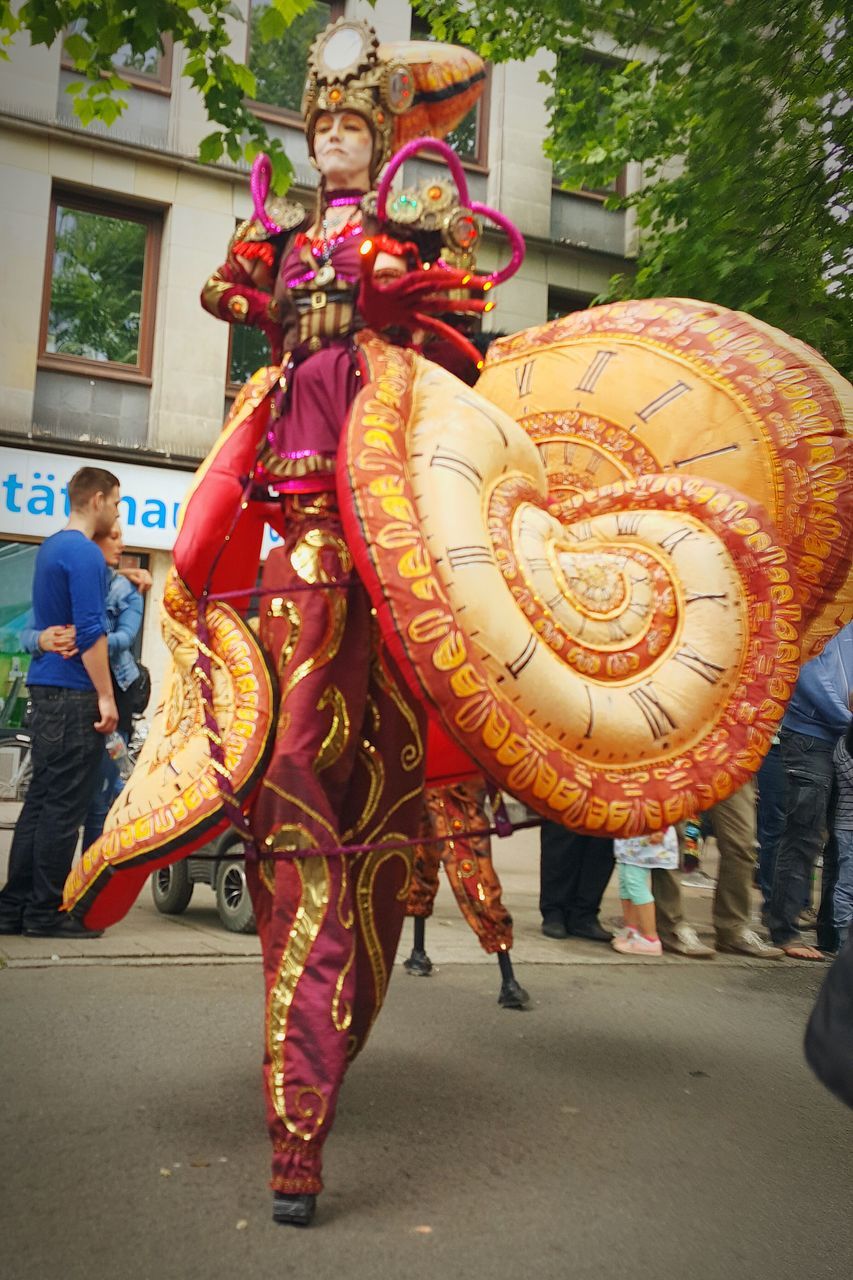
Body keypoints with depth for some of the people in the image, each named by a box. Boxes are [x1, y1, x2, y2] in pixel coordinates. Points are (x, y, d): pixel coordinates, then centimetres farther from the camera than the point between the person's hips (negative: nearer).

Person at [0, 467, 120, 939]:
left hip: (45, 687, 9)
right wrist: (106, 697, -17)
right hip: (74, 693, -9)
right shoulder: (85, 554, -14)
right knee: (64, 806, -3)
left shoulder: (50, 547, 16)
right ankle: (44, 912, 4)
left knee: (41, 799, 12)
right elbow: (90, 632, -19)